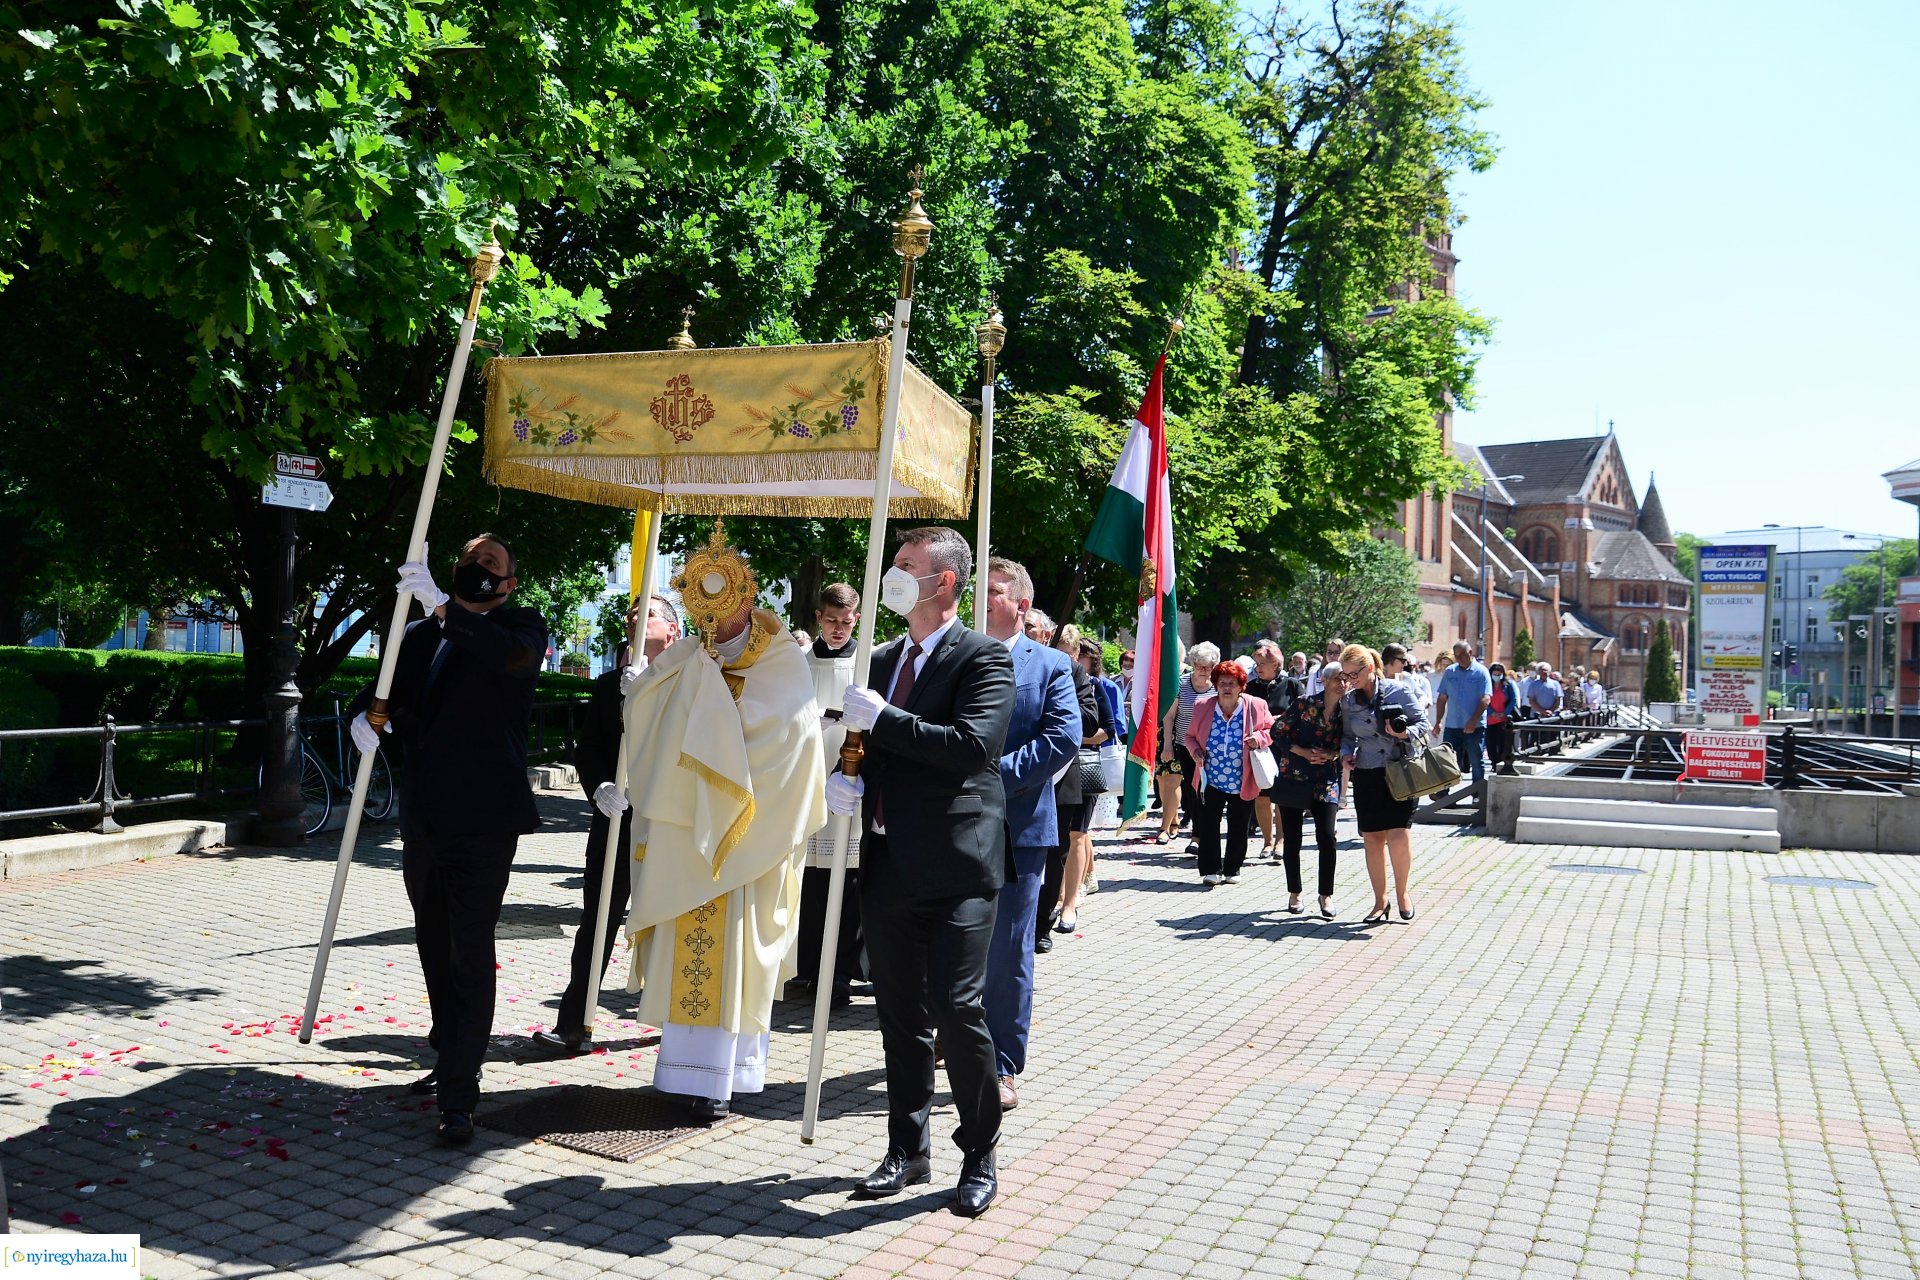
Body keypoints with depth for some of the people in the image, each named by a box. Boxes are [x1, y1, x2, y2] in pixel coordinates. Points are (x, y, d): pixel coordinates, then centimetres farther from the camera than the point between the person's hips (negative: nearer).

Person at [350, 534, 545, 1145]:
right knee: (436, 951, 18)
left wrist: (441, 607, -34)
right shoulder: (421, 634, 15)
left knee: (470, 955, -9)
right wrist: (370, 718, -10)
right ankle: (451, 1059, 35)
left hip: (485, 820, -6)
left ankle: (459, 1098, -7)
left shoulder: (523, 627, -1)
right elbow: (396, 699, 13)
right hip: (423, 820, 6)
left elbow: (513, 654, -24)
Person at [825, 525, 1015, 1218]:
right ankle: (908, 1150, 28)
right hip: (888, 866, 7)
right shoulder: (883, 661, 16)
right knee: (901, 1018, 14)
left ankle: (980, 1156, 12)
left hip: (955, 865, -7)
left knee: (957, 1009, -9)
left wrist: (882, 719, -16)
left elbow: (975, 745, -20)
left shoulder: (983, 657, -6)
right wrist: (847, 781, 1)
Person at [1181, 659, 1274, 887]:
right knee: (1208, 826, -1)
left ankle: (1232, 870, 24)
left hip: (1243, 783, -1)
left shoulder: (1256, 707, -7)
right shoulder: (1202, 707, -2)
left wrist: (1259, 738, -15)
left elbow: (1272, 731, 5)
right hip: (1211, 781, 1)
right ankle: (1211, 870, 9)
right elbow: (1190, 736, 10)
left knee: (1238, 829, 9)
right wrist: (1195, 750, -10)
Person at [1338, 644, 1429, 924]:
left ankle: (1403, 892, 11)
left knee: (1399, 835, -13)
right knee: (1372, 839, 5)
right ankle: (1380, 902, 17)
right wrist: (1346, 752, -3)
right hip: (1366, 775, 4)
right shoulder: (1348, 701, 7)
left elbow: (1422, 723, 0)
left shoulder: (1399, 692, -4)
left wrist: (1405, 733, -19)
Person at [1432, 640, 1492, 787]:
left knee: (1477, 762, 4)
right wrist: (1438, 721, 4)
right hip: (1451, 726, 4)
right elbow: (1442, 699, 12)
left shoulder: (1481, 672, -3)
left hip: (1475, 727, -4)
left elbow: (1485, 699, -11)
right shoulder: (1449, 672, 10)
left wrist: (1473, 721, -21)